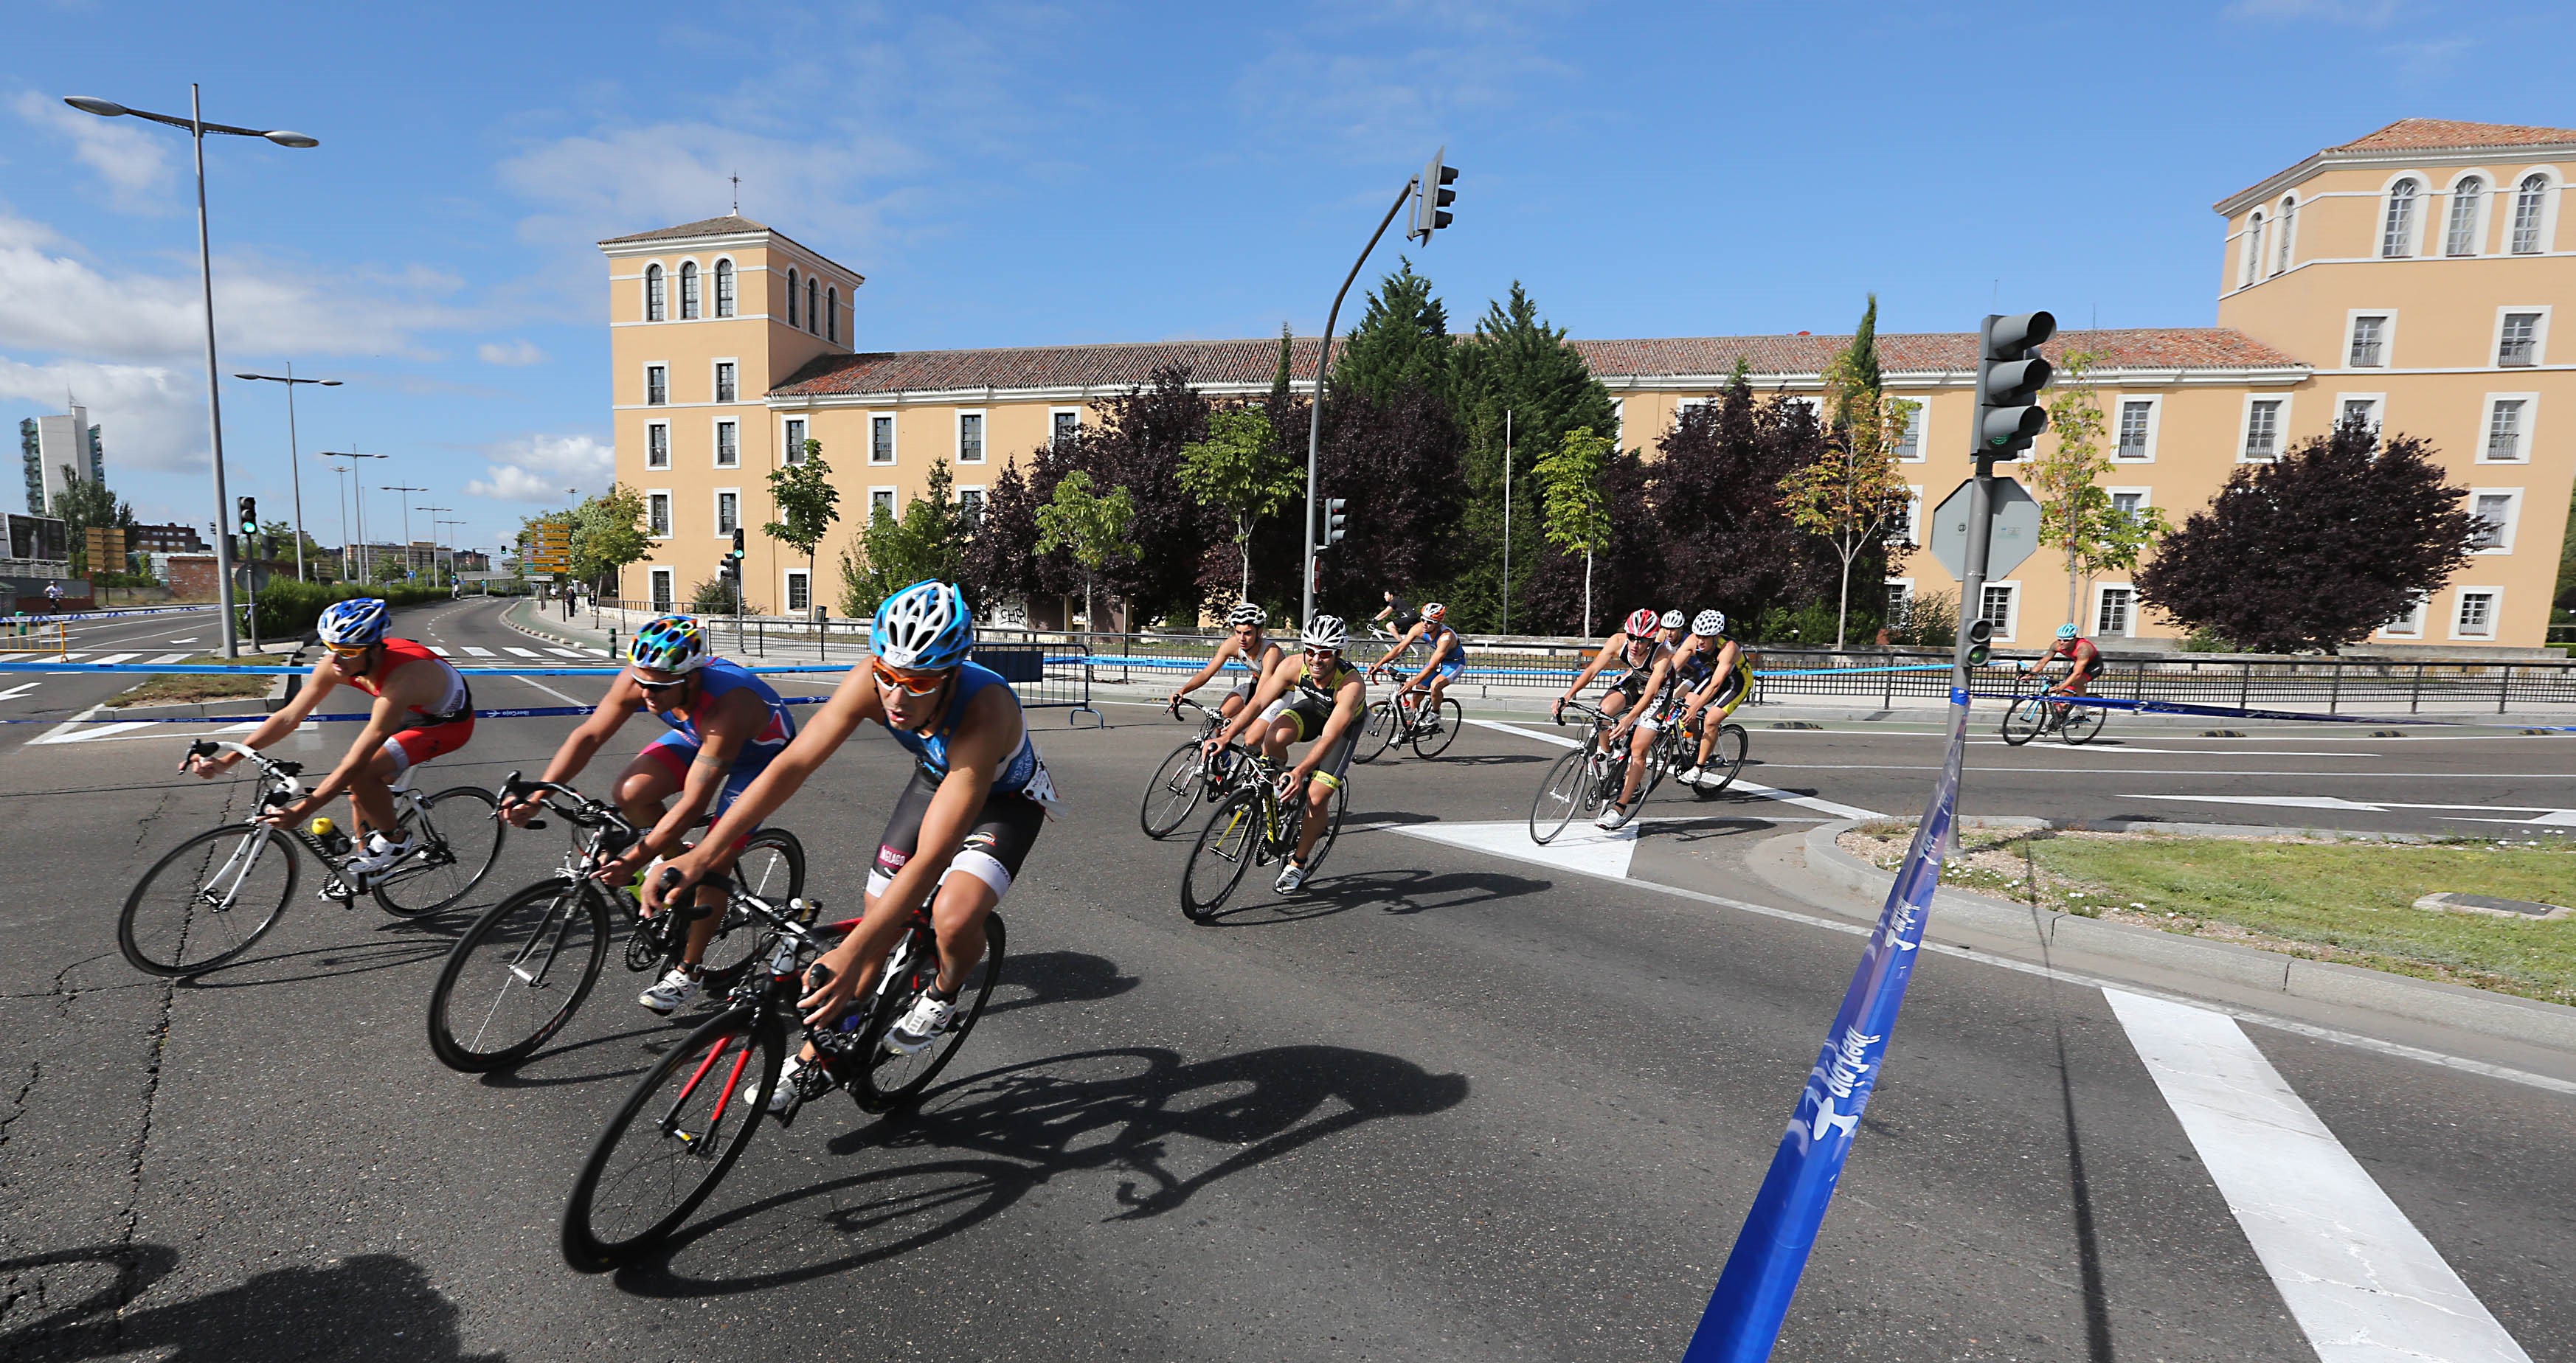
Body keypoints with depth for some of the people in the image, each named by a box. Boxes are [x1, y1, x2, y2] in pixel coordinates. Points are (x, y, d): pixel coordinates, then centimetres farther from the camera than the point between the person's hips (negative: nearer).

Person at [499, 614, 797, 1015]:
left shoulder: (726, 708, -42)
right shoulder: (641, 679, -26)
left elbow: (693, 805, -40)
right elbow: (589, 735, -16)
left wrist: (633, 862, -40)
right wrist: (534, 799, -23)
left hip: (761, 752, -6)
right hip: (696, 737, 6)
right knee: (629, 794, -20)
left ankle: (687, 971, 6)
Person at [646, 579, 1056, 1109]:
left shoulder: (984, 711, -43)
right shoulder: (872, 683, -30)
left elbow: (931, 857, -45)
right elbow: (792, 764, -26)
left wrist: (851, 953, -49)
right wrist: (702, 855, -33)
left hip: (1006, 798, -4)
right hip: (934, 780, 5)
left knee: (954, 916, -28)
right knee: (878, 922, 3)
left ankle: (943, 995, 7)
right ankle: (818, 1052, 25)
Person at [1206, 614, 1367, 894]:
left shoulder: (1352, 684, -39)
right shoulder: (1293, 667, -29)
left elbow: (1329, 738, -46)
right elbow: (1259, 703, -31)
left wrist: (1300, 772, -59)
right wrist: (1227, 736, -44)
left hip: (1346, 723, -3)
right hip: (1312, 706, 3)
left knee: (1316, 797, -13)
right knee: (1274, 738, -32)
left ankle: (1298, 865, 9)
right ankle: (1277, 787, -1)